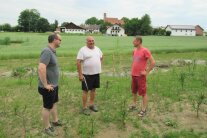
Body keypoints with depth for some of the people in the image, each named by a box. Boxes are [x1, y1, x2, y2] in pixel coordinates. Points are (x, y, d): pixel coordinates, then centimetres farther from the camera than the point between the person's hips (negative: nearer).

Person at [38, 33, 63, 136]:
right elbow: (41, 68, -34)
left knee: (54, 103, 24)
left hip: (54, 85, 9)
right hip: (48, 87, -9)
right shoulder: (47, 51, -25)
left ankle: (55, 121, 43)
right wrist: (45, 85, -26)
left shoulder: (52, 51, 5)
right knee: (47, 107, 7)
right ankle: (47, 128, 25)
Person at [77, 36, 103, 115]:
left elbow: (101, 57, 26)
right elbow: (78, 62, -16)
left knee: (93, 89, 16)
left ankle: (91, 104, 31)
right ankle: (84, 108, 14)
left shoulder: (97, 49, 8)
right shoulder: (83, 50, -12)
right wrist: (80, 74, -19)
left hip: (96, 73, 6)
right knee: (85, 90, 3)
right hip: (86, 74, -6)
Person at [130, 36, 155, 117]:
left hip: (140, 76, -8)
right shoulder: (135, 51, 9)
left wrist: (146, 72, -14)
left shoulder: (145, 51, -14)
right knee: (134, 91, 18)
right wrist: (132, 70, 14)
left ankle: (144, 110, 12)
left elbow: (153, 62, -17)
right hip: (133, 75, 8)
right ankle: (134, 105, 34)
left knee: (143, 93, 2)